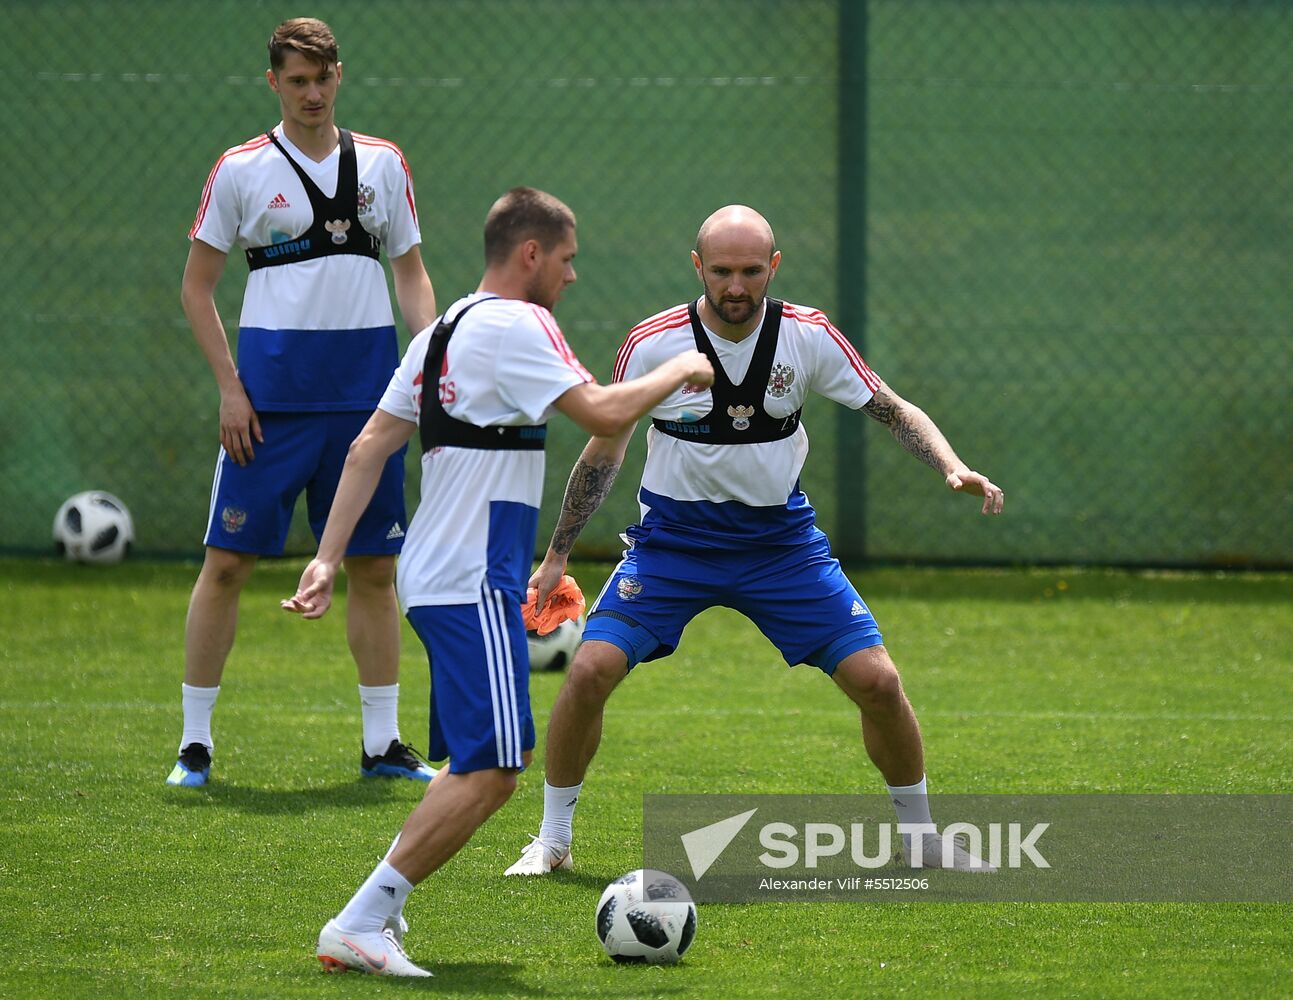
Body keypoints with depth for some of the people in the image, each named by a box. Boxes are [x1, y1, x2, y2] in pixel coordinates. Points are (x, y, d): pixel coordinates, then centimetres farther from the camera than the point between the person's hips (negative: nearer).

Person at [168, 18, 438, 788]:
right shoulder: (241, 170, 0)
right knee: (229, 561, -4)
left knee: (375, 567, 5)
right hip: (272, 396, -3)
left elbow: (412, 272, 14)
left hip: (366, 389, 3)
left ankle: (383, 744, 14)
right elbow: (198, 284, 4)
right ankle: (195, 743, 4)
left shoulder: (384, 164, 8)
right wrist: (229, 387, -5)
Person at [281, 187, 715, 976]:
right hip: (472, 586, -10)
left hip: (438, 579, 10)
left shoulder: (444, 333, 16)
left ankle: (380, 908, 12)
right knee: (490, 771, -12)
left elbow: (369, 449, 15)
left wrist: (329, 558, 14)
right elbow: (604, 414, -19)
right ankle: (360, 926, -14)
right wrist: (679, 371, -2)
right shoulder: (515, 326, -12)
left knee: (491, 759, 17)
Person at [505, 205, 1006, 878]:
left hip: (780, 538, 1)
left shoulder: (808, 337, -11)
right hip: (674, 537, -1)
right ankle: (552, 840, 1)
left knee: (877, 680, -9)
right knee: (591, 670, -19)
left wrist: (953, 469, -18)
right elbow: (605, 451, 0)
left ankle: (920, 836, 14)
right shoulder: (652, 345, -13)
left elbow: (894, 411, 0)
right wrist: (557, 556, 2)